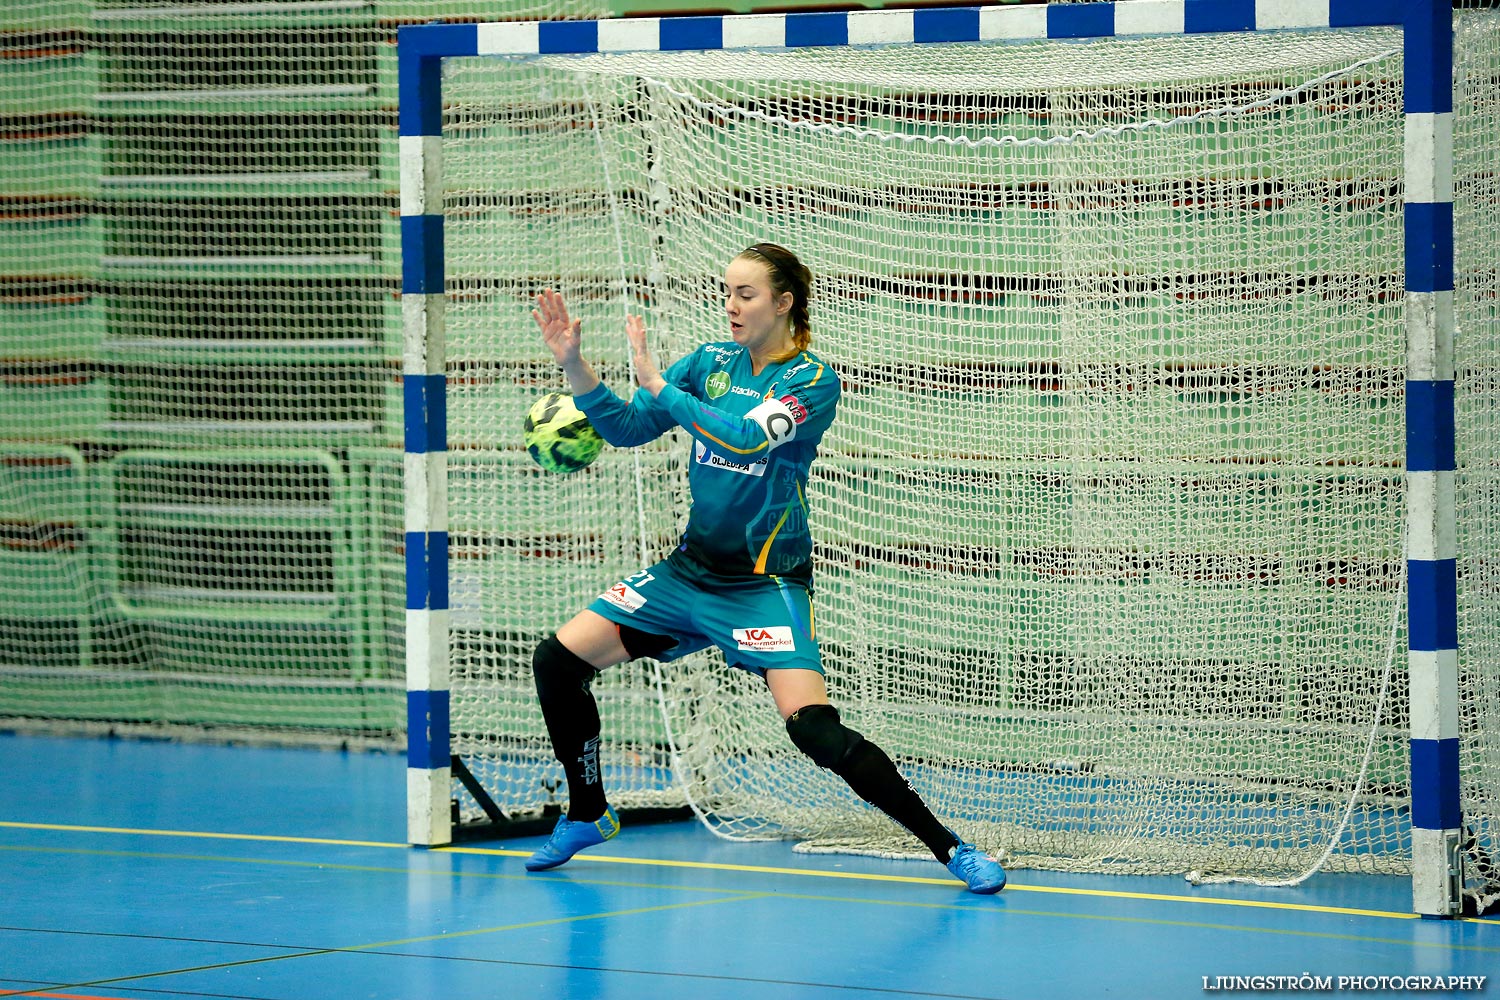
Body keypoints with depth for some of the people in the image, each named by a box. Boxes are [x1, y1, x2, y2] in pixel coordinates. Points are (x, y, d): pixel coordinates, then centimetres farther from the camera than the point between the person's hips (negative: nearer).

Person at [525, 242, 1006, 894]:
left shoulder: (813, 380, -12)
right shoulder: (710, 362, 5)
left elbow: (746, 436, -28)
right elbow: (626, 427, 2)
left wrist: (657, 386, -21)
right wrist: (573, 363, -11)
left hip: (767, 583, -6)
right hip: (693, 567, 6)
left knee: (814, 729, -23)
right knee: (558, 661, 0)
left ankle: (946, 845, -13)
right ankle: (587, 815, 21)